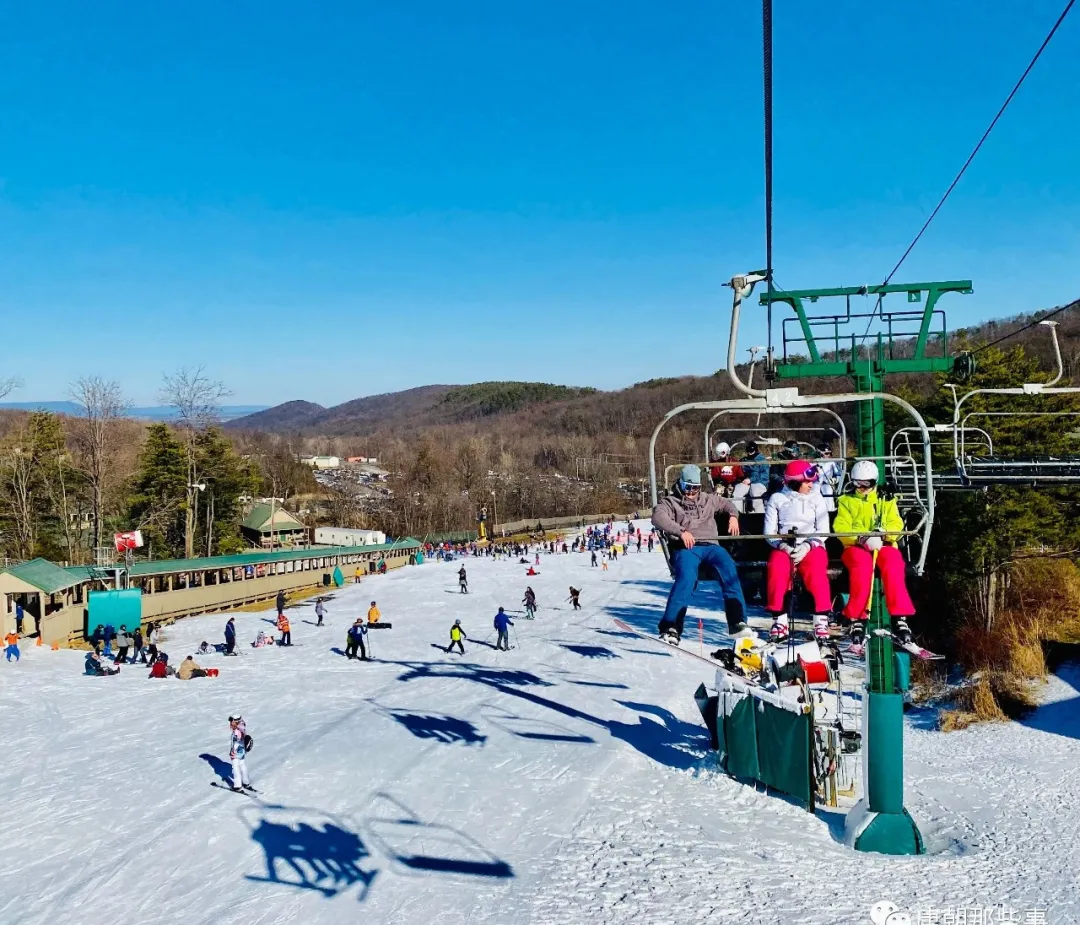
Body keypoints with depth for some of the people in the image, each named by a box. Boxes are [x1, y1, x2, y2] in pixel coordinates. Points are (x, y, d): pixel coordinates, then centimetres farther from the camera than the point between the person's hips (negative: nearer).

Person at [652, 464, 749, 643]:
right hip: (685, 548, -3)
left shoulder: (708, 500, 29)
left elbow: (726, 504, 44)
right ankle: (671, 626, -34)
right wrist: (680, 531, -18)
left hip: (710, 545, 3)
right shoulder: (671, 502, 14)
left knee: (728, 567, -28)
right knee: (686, 576, -33)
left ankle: (737, 621, -29)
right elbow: (658, 517, -5)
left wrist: (733, 516, 21)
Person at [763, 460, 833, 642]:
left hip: (811, 547, 0)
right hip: (783, 547, 0)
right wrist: (783, 546, -16)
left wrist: (807, 546, -15)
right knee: (777, 567, -31)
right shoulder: (776, 499, 9)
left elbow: (823, 530, 3)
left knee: (816, 570, -32)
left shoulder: (816, 499, 11)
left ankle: (821, 621, -27)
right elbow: (770, 531, 4)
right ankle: (780, 621, -24)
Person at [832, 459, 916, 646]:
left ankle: (899, 617, -35)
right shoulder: (846, 500, 15)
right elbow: (841, 528, 0)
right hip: (855, 547, -1)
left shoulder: (886, 500, 19)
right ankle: (857, 618, -36)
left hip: (884, 545, 1)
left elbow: (896, 524, 4)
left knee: (893, 561, -34)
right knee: (862, 562, -37)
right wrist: (862, 538, -19)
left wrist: (883, 533, -20)